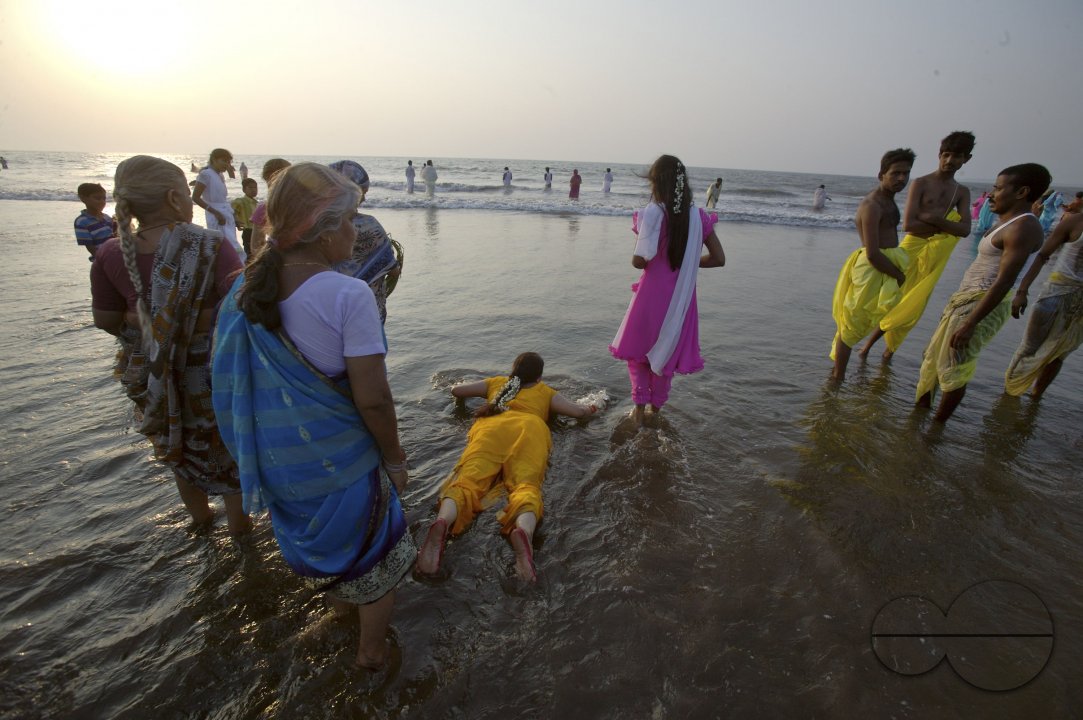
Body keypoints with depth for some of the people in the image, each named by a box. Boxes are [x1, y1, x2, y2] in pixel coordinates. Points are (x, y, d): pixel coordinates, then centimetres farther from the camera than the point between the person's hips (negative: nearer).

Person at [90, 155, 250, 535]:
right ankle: (239, 523, 37)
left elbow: (106, 319, 2)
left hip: (155, 376, 5)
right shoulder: (211, 247, -23)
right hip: (214, 374, -4)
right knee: (229, 449, 18)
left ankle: (199, 516, 51)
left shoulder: (111, 254, -8)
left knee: (182, 447, 27)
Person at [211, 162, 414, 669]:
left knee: (313, 540, 31)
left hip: (276, 460, 7)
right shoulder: (348, 295, -25)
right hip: (341, 460, -6)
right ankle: (372, 650, 40)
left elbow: (230, 375, 6)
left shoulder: (246, 289, -4)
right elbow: (372, 399, -25)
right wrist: (395, 459, -10)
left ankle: (341, 608, 57)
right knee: (374, 552, 19)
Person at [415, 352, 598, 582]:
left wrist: (465, 396, 65)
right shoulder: (546, 392, 34)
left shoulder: (496, 382, 39)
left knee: (467, 480, -20)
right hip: (529, 428, -1)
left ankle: (442, 522, -51)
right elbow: (579, 411, 29)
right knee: (525, 485, -23)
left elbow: (456, 391, 43)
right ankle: (524, 531, -56)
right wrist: (590, 408, 51)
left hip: (490, 427, 1)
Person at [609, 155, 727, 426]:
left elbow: (639, 261, -22)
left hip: (653, 294, -4)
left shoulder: (653, 213, -15)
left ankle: (640, 408, 13)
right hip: (682, 296, 4)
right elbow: (719, 259, 0)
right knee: (667, 351, 21)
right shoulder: (698, 216, -2)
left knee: (636, 348, 18)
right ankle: (655, 406, 33)